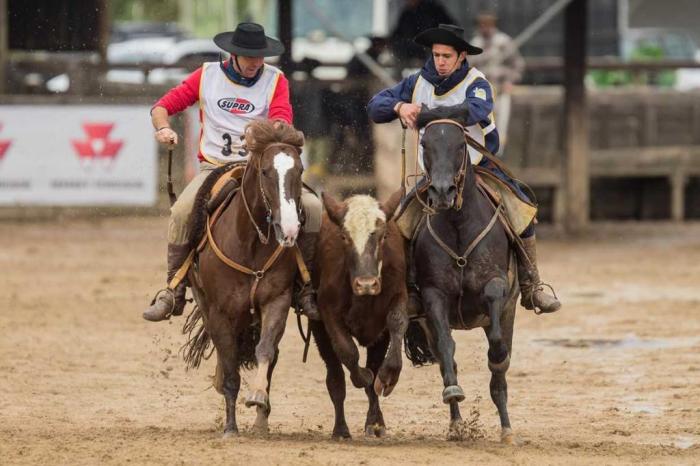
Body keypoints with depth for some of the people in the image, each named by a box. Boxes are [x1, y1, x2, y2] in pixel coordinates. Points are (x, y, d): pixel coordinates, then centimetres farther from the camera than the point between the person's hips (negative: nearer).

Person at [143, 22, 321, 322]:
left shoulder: (275, 80, 5)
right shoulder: (207, 76, 7)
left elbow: (282, 123, -11)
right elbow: (163, 106, 8)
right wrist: (163, 128, -15)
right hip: (214, 168, -1)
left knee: (313, 209, -21)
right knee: (182, 211, -30)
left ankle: (306, 289, -8)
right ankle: (174, 292, -15)